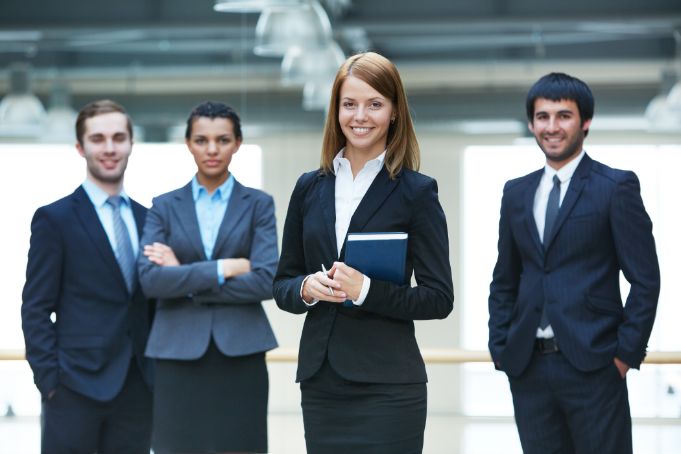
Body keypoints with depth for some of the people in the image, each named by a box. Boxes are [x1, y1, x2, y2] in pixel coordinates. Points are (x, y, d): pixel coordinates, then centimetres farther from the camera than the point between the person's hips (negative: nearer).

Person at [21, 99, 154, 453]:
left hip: (137, 386, 5)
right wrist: (50, 380, -12)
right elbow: (36, 309, -5)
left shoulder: (146, 219, 14)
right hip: (77, 385, -5)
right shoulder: (55, 219, -2)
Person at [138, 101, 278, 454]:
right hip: (178, 356, 1)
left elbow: (266, 280, -7)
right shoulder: (164, 207, 8)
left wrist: (185, 280, -8)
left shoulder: (258, 204, 6)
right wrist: (225, 268, -12)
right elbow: (150, 279, -6)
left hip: (240, 354, 0)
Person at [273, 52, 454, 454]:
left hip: (387, 386, -4)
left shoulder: (416, 191, -2)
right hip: (320, 382, 4)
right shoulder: (310, 187, 10)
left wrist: (368, 291, -18)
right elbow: (282, 284, 13)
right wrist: (306, 288, -9)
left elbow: (439, 299, -5)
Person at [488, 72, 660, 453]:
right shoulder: (516, 193, 14)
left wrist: (626, 352, -9)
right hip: (529, 370, 5)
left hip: (593, 364, -5)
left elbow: (645, 279, -4)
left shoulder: (616, 187, -2)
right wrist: (501, 350, 8)